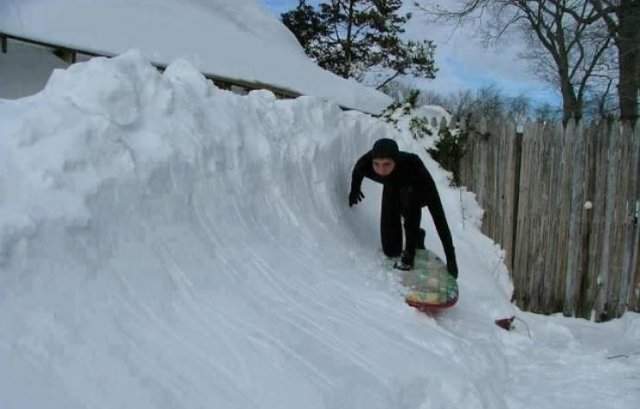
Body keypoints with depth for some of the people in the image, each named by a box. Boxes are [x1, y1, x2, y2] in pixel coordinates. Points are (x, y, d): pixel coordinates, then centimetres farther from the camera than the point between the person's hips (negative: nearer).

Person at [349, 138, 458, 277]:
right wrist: (354, 189, 13)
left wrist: (451, 257, -45)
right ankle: (417, 236, 30)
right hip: (392, 191, 3)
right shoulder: (365, 164, -36)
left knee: (408, 195, -40)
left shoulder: (412, 165, -44)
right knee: (391, 250, -3)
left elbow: (438, 214, -43)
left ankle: (410, 251, -18)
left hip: (418, 192, -3)